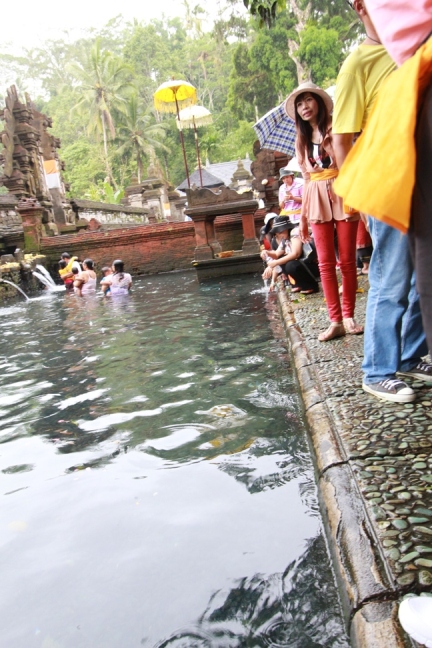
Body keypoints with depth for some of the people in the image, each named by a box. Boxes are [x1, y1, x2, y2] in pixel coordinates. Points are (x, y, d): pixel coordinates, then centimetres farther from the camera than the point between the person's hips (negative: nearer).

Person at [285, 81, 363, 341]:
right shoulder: (302, 139, 18)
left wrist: (329, 145, -18)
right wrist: (303, 214, 12)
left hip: (342, 195, -4)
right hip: (317, 200, 4)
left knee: (347, 260, -2)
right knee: (325, 263, -3)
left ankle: (348, 316, 8)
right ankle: (336, 321, -1)